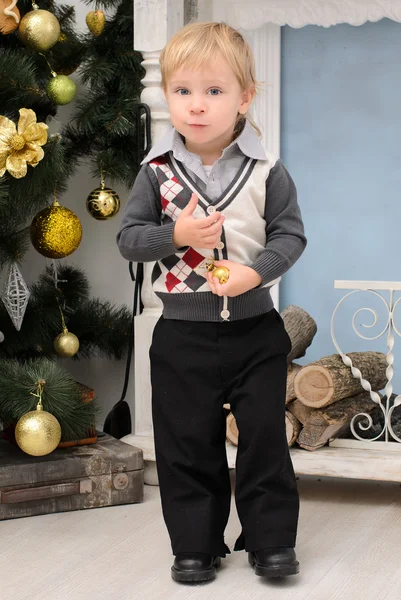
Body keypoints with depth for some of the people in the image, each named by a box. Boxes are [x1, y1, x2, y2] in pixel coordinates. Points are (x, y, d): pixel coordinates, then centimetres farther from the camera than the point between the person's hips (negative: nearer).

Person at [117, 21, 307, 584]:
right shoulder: (157, 171, -3)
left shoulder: (266, 170, -5)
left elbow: (290, 234, -3)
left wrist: (255, 271, -20)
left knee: (265, 434, 5)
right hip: (182, 332, 1)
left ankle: (271, 538, 19)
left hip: (255, 326, 0)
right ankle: (196, 544, 20)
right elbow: (129, 236, -2)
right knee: (187, 442, 7)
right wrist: (176, 234, -20)